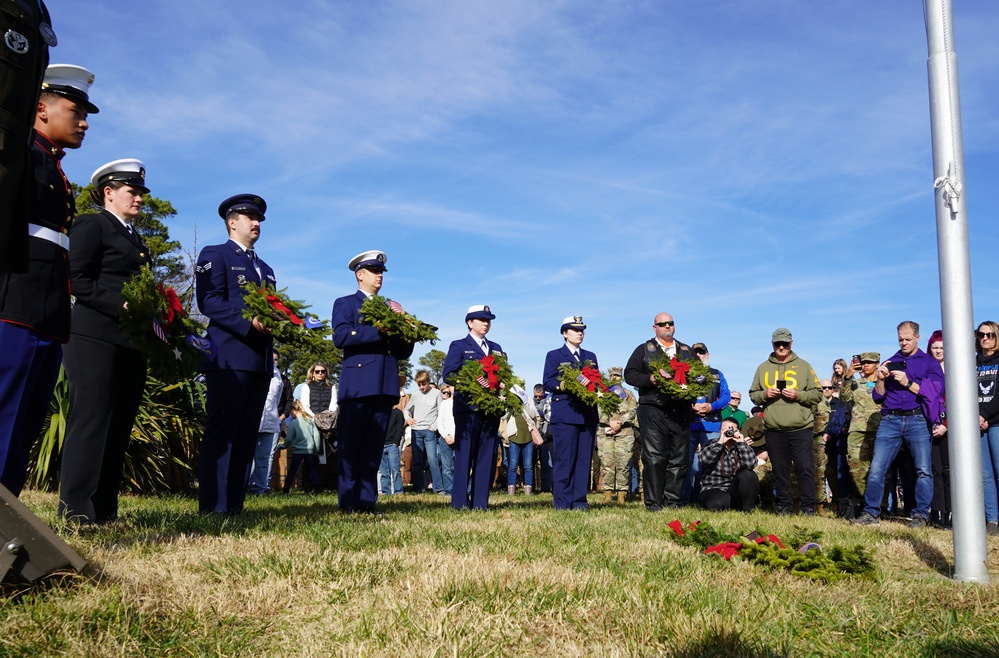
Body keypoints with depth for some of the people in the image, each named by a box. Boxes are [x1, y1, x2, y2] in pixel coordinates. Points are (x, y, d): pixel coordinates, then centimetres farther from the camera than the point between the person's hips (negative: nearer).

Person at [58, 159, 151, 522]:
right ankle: (76, 510, -6)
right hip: (96, 337, -8)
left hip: (132, 342, 8)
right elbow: (78, 280, -9)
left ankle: (104, 509, 8)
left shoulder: (135, 238, 25)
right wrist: (121, 306, -18)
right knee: (91, 420, -9)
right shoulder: (90, 225, 2)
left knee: (119, 425, 5)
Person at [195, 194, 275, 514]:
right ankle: (214, 508, -7)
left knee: (246, 436, 6)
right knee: (221, 433, -8)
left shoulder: (266, 269, 28)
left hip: (261, 360, 7)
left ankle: (235, 505, 9)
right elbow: (209, 301, -9)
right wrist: (249, 322, -21)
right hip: (229, 356, -7)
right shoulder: (214, 255, 5)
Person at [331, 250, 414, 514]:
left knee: (373, 448, 4)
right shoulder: (345, 304, 9)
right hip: (358, 384, -5)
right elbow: (340, 336, -11)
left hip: (385, 386, 5)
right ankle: (348, 502, 2)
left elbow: (404, 351, 18)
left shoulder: (389, 309, 24)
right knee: (351, 446, -3)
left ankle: (367, 501, 7)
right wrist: (379, 331, -15)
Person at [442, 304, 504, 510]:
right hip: (468, 406, -5)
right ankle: (460, 502, -2)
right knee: (465, 454, -5)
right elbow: (448, 374, -5)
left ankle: (480, 502, 7)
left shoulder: (496, 348, 21)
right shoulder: (459, 346, 6)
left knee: (487, 455, 3)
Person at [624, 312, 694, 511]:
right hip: (653, 411, -3)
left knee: (679, 460, 3)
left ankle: (672, 501, 10)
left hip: (681, 411, 4)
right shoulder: (644, 350, 11)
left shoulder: (687, 351, 20)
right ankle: (653, 503, -5)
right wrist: (651, 379, -13)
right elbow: (629, 374, 2)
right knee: (654, 459, -8)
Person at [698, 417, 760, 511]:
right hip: (714, 490, -2)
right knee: (716, 503, -36)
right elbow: (705, 460, -22)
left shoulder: (742, 446, 3)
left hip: (735, 490, 2)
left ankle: (747, 508, -11)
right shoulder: (712, 444, 2)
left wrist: (741, 443, -20)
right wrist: (720, 442, -23)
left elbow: (751, 464, -20)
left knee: (748, 474, -27)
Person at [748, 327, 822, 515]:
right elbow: (753, 394, 14)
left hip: (800, 428, -2)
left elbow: (817, 394, 4)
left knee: (805, 468, -4)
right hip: (773, 429, 2)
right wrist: (765, 394, -6)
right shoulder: (763, 368, 12)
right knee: (779, 470, 8)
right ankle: (784, 507, 17)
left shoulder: (803, 366, 6)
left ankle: (808, 508, 5)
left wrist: (798, 395, -12)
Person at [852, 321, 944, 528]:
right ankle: (870, 513, -1)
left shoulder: (929, 362, 9)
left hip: (917, 420, -2)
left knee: (923, 470, -3)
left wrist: (908, 383, -12)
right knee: (876, 468, -5)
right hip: (890, 420, 2)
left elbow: (937, 391, -5)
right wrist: (880, 379, -4)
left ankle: (920, 515, 6)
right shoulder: (890, 363, 18)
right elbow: (878, 397, 15)